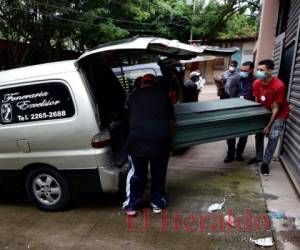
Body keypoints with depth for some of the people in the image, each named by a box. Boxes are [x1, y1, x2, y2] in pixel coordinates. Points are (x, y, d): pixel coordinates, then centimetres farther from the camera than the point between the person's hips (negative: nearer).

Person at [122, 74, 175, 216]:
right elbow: (171, 120, 14)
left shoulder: (133, 96, 12)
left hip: (137, 140, 0)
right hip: (160, 141, 0)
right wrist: (169, 136, 29)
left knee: (136, 173, 16)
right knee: (158, 174, 17)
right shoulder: (163, 95, 11)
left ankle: (131, 205, 23)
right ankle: (157, 203, 29)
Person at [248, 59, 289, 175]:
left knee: (273, 137, -11)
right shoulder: (256, 83, -14)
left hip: (279, 114, -5)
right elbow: (257, 102, -4)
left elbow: (275, 108, -26)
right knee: (259, 133, 4)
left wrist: (269, 125, -23)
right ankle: (259, 157, 23)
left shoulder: (278, 86, -32)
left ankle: (265, 163, 2)